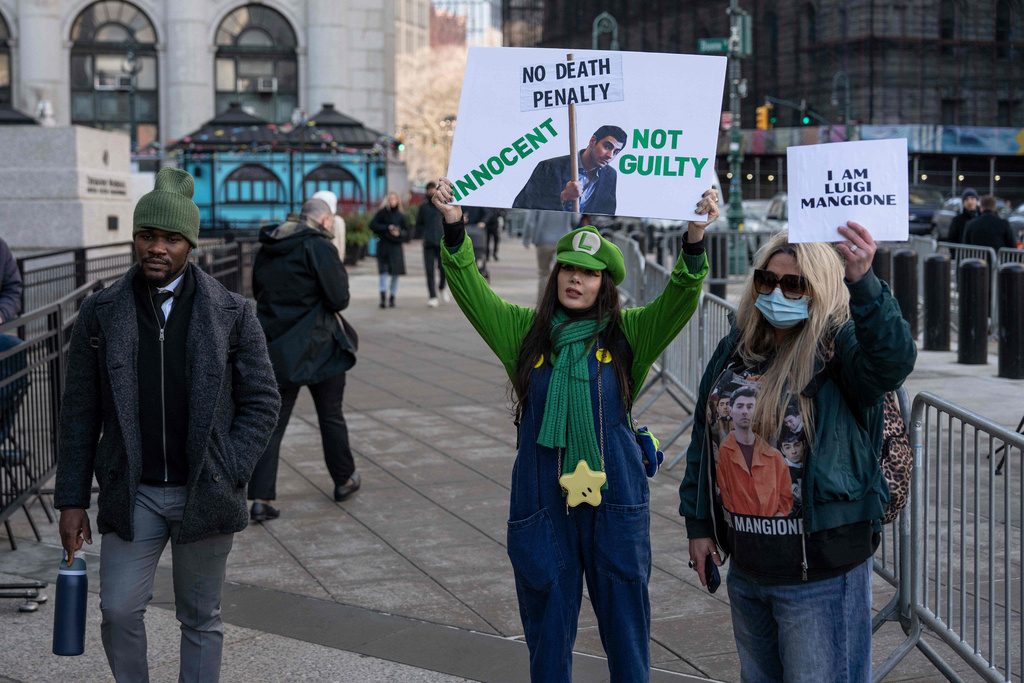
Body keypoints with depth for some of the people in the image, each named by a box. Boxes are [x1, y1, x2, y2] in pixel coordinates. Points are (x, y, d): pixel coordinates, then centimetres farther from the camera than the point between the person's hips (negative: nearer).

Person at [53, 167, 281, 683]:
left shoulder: (232, 315, -2)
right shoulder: (100, 314, 1)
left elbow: (262, 403, 2)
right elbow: (79, 412, 4)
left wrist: (227, 476, -7)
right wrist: (72, 500, 2)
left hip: (204, 495, 0)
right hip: (131, 494, 1)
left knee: (200, 620, 9)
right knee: (119, 609, -5)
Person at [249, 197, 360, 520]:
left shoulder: (266, 250, 9)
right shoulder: (319, 247, -13)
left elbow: (260, 293, 21)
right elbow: (339, 299, -15)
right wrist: (340, 273, 4)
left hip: (275, 348, 5)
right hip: (316, 348, -5)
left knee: (272, 421, 5)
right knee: (331, 416, 14)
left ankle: (260, 498, -1)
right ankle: (344, 480, 30)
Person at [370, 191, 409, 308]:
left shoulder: (401, 215, 9)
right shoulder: (382, 212, 3)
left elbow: (407, 231, 10)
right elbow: (372, 225, -5)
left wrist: (399, 233, -11)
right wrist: (387, 228, -13)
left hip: (396, 245, 2)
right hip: (383, 245, -2)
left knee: (395, 273, 1)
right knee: (383, 271, -10)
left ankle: (392, 298, 10)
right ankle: (383, 297, -16)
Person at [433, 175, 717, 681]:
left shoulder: (628, 334, 2)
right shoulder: (526, 331, 5)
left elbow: (679, 301, -11)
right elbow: (472, 292, -3)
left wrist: (695, 241, -26)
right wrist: (454, 230, -17)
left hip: (614, 502, -1)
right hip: (541, 503, 1)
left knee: (626, 627, 9)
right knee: (547, 630, 11)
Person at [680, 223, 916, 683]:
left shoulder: (840, 348, -12)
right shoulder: (734, 351, 6)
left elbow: (892, 360, -36)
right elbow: (703, 439, 13)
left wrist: (862, 284, -49)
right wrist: (698, 524, 11)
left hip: (822, 575, -6)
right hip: (746, 567, 6)